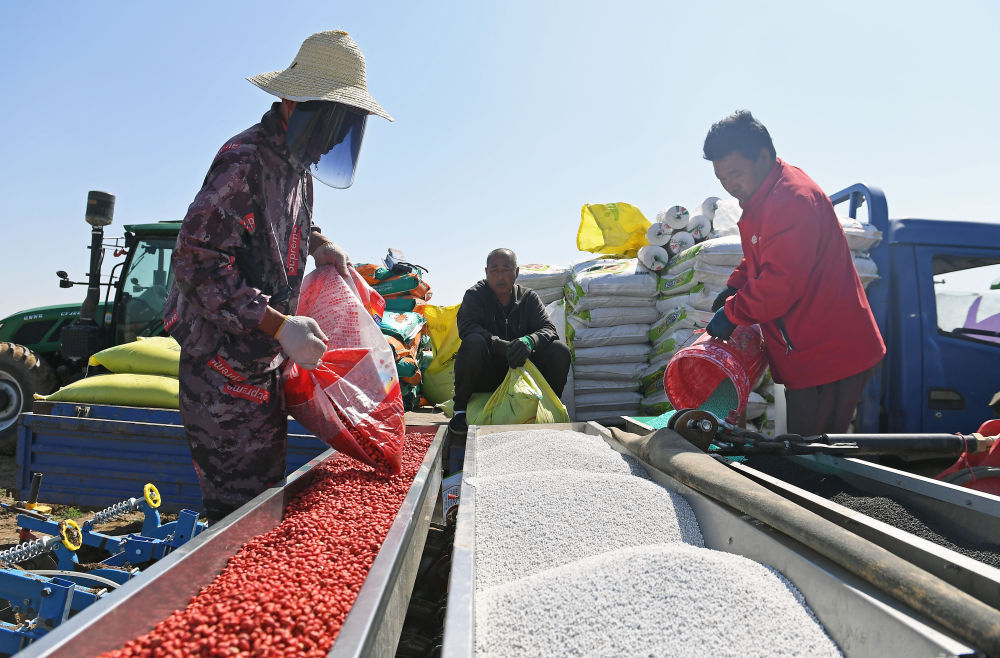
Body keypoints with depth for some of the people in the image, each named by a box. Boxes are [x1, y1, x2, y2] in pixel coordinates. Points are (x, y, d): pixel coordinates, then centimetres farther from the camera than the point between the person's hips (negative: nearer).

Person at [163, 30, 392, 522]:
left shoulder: (298, 166, 11)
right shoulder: (245, 160, -18)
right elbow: (196, 262, -23)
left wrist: (317, 245, 9)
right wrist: (279, 325, -30)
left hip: (266, 364, 9)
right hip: (224, 367, -9)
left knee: (267, 495, 17)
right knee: (237, 509, -2)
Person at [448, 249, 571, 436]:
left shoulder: (529, 297, 6)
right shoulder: (475, 295, -1)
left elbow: (549, 329, -5)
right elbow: (467, 327, -19)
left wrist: (530, 340, -30)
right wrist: (504, 347, -33)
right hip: (485, 376, -2)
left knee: (560, 350, -18)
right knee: (474, 342, -32)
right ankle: (460, 409, -18)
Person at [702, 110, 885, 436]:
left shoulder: (793, 199, -20)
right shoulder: (762, 199, 14)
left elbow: (782, 281, -25)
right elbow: (758, 259, 28)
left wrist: (732, 313, -14)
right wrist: (734, 288, 11)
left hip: (831, 357, -10)